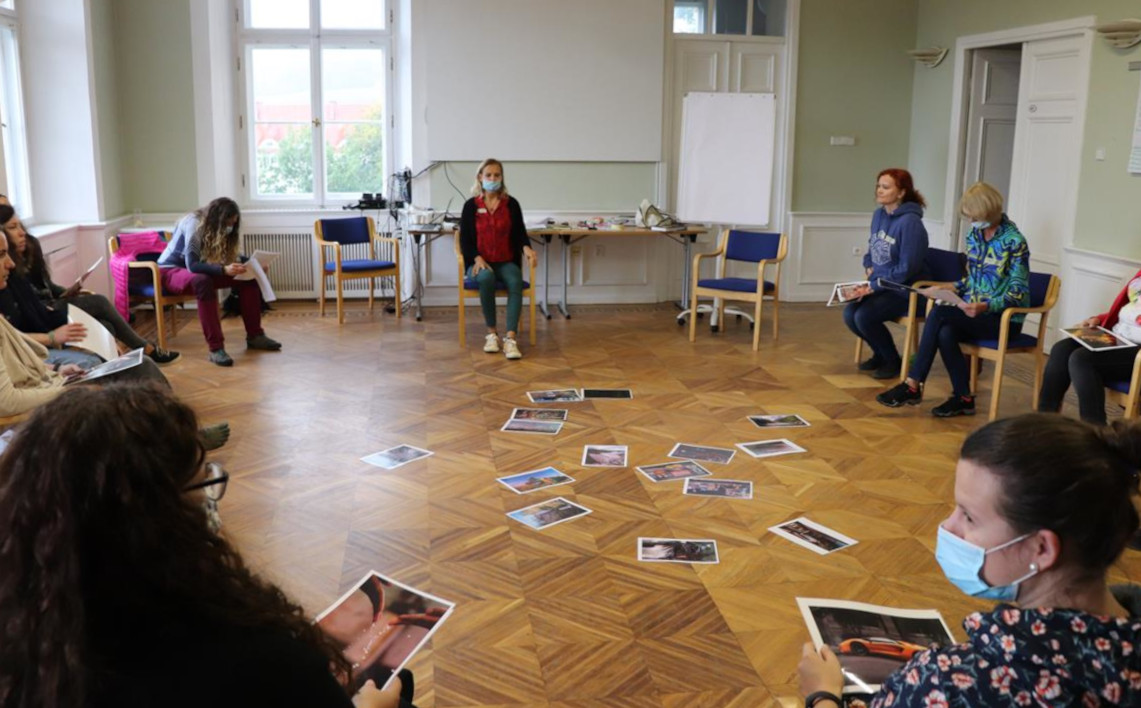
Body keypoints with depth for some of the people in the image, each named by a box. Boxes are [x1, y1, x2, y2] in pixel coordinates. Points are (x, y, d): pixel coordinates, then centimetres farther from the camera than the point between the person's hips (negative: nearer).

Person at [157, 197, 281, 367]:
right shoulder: (194, 224, -26)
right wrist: (224, 270, -44)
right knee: (202, 281, -41)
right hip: (171, 270, -8)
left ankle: (255, 336, -3)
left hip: (202, 271, 8)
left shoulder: (219, 227, -2)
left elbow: (228, 258, 0)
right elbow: (192, 265, -34)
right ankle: (215, 348, -41)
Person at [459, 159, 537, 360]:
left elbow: (519, 232, 4)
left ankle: (510, 338, -42)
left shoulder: (511, 204, 7)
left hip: (506, 262, 1)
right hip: (479, 262, -1)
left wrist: (526, 248, -19)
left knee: (515, 282, -33)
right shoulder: (471, 205, 4)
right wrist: (477, 258, -18)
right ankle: (491, 333, -23)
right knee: (486, 278, -37)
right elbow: (465, 239, 1)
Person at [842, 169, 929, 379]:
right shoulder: (878, 215, 6)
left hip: (903, 290, -7)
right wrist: (869, 268, 2)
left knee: (864, 317, -25)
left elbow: (906, 269, -21)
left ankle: (893, 361, 0)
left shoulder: (910, 222, -19)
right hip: (878, 284, 7)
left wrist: (874, 286, -21)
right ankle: (880, 353, 14)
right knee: (849, 314, -13)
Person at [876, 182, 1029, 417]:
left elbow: (1018, 294, -14)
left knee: (939, 313, -28)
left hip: (1004, 319, -6)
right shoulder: (975, 236, 8)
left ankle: (913, 385, -22)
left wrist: (984, 306, -31)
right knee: (945, 333, -30)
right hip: (973, 311, 6)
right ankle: (963, 398, -18)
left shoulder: (1014, 242, -12)